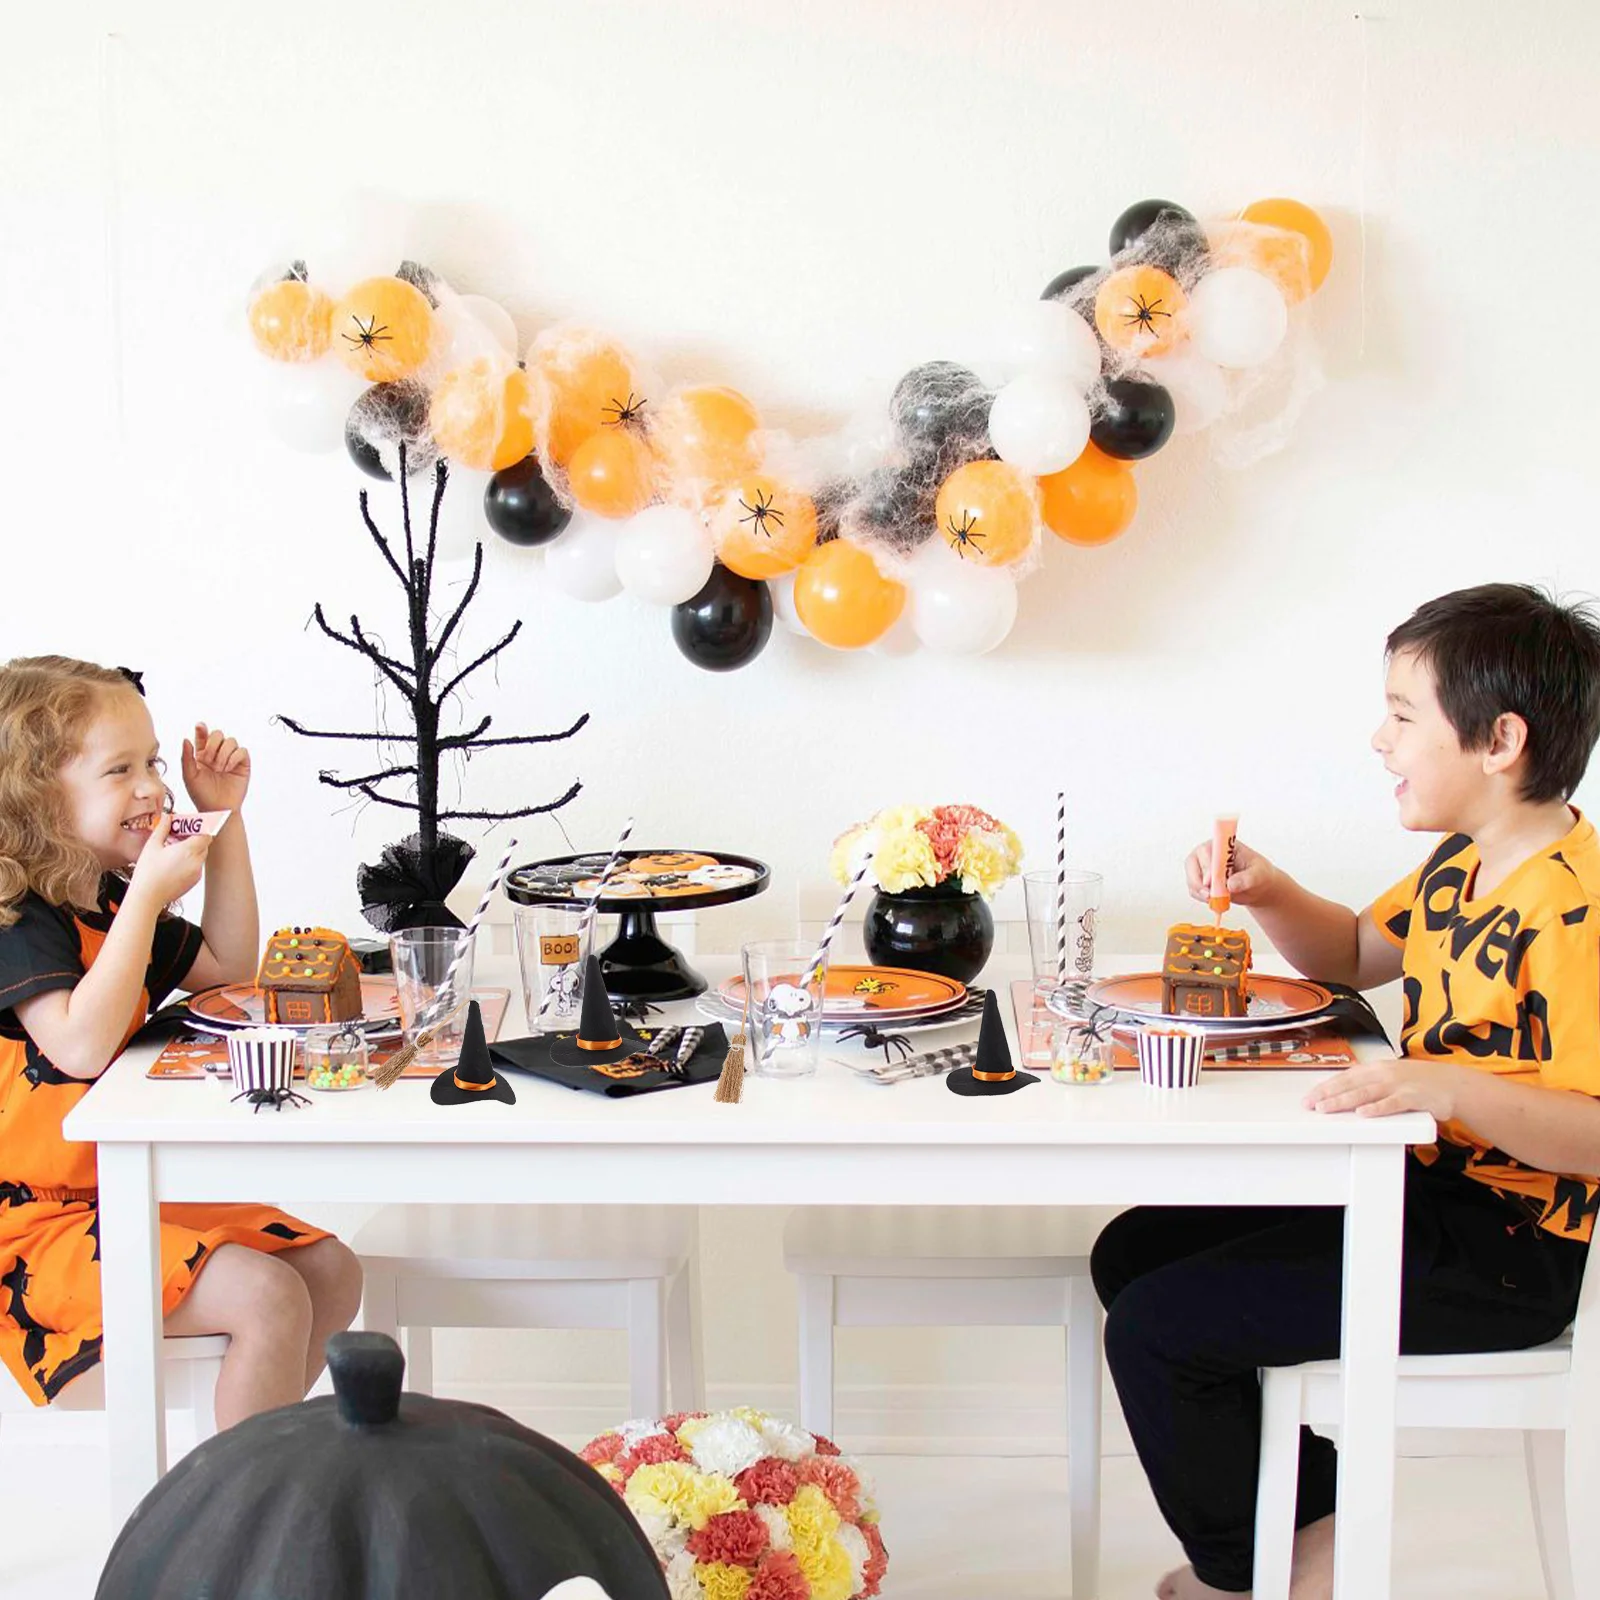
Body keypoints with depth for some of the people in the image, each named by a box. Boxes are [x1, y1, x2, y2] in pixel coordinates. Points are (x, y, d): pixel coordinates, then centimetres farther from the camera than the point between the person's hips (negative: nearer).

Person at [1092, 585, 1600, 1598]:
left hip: (1503, 1248, -10)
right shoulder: (1465, 864, 7)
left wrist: (1450, 1088, -40)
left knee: (1157, 1328, -13)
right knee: (1134, 1252, 15)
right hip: (1424, 1184, 11)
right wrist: (1270, 895, 5)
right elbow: (1356, 955, 23)